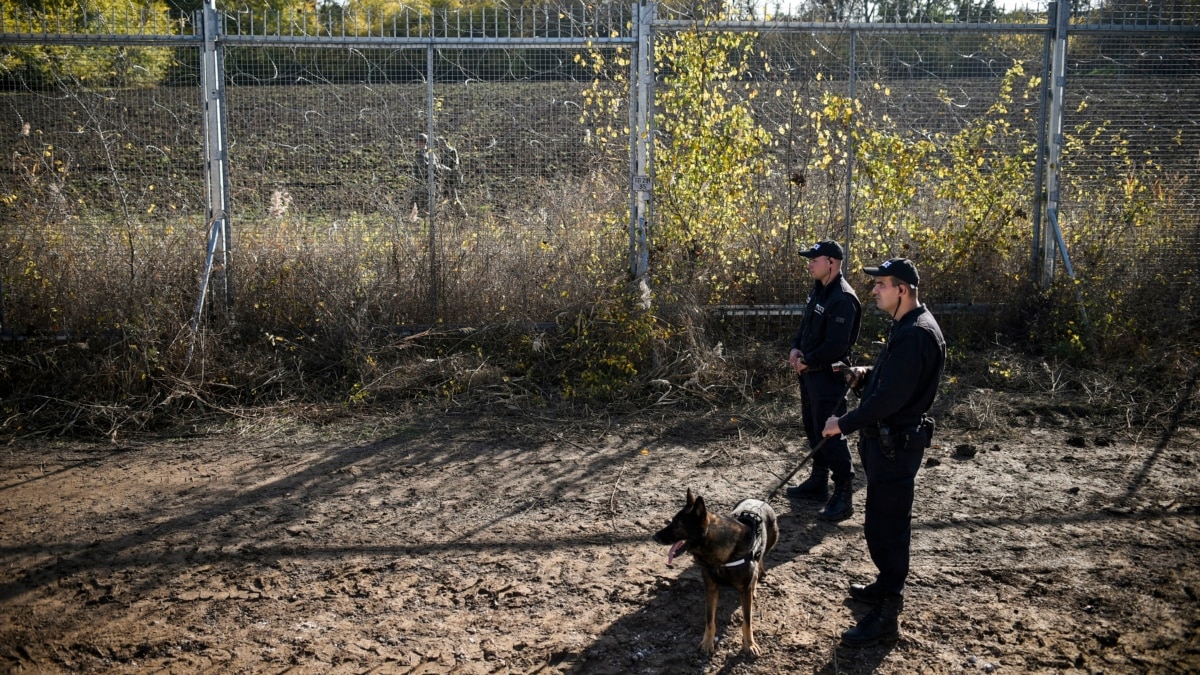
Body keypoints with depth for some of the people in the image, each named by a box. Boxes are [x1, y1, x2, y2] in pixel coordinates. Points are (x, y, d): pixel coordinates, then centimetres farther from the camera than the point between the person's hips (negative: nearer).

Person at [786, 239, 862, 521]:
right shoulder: (818, 291, 9)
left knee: (830, 434, -8)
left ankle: (844, 496, -2)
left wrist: (808, 362, -15)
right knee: (813, 428, 19)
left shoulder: (842, 300, -22)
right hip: (809, 372, 10)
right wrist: (796, 348, 3)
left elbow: (836, 345, -26)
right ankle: (818, 482, 34)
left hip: (829, 375, -10)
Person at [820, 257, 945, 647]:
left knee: (885, 525, -5)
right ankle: (888, 585, 38)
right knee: (888, 521, 22)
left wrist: (844, 425, -19)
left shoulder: (916, 334, -23)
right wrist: (865, 376, 5)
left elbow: (890, 397, -27)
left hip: (896, 444, -11)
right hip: (888, 440, 11)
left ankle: (886, 615, 2)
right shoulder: (906, 327, 11)